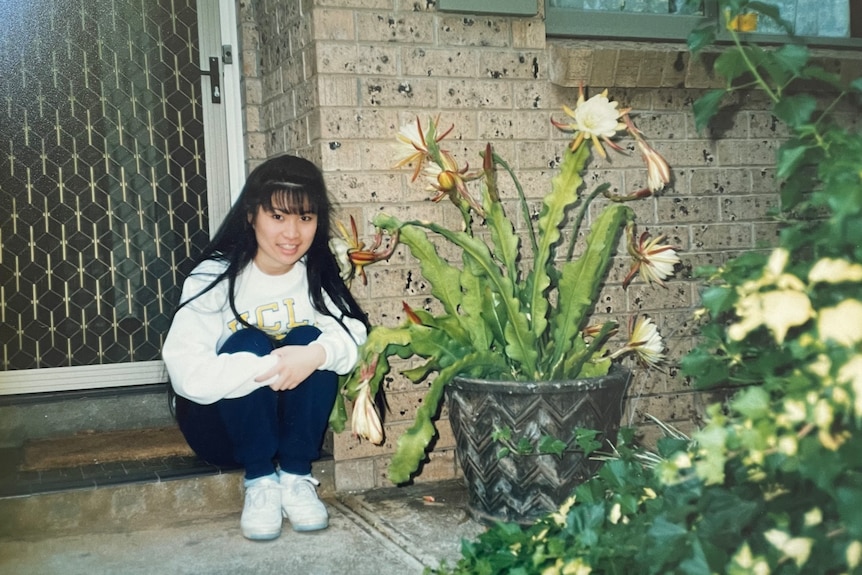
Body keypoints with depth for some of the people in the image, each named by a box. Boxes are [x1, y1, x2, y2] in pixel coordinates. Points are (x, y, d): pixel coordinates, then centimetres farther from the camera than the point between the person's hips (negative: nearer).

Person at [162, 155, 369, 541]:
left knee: (310, 340, -24)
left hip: (293, 423, 3)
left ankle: (295, 476, -16)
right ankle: (259, 481, -19)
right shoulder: (216, 277, -20)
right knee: (248, 342, -29)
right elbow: (188, 374, -30)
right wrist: (270, 368, -39)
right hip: (221, 424, -2)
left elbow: (355, 336, -21)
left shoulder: (318, 276, -9)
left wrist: (319, 353, -42)